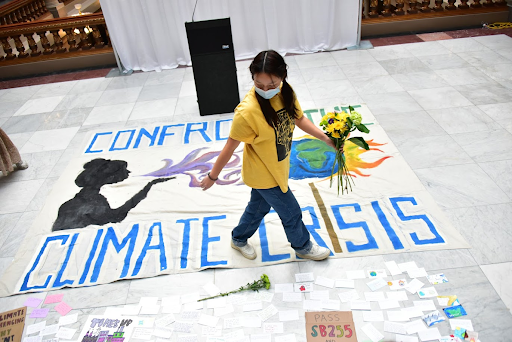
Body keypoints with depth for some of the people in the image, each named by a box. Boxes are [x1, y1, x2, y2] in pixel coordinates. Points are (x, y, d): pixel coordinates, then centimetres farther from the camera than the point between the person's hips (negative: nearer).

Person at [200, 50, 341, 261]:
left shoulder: (286, 93, -12)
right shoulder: (247, 112, -33)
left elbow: (299, 119, 4)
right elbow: (230, 146, -23)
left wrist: (325, 138, -4)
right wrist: (213, 176, -12)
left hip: (277, 167, 7)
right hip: (264, 176, -7)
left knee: (259, 206, 28)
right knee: (291, 212, 14)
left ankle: (239, 239, 55)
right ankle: (303, 246, 45)